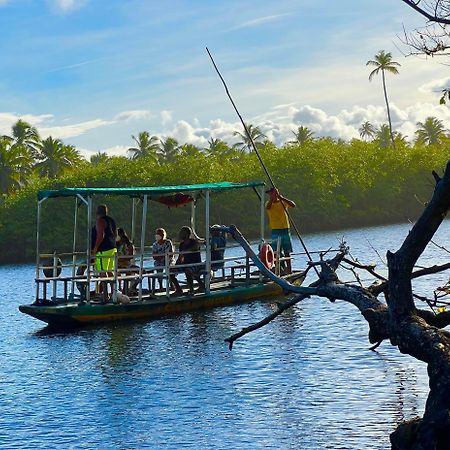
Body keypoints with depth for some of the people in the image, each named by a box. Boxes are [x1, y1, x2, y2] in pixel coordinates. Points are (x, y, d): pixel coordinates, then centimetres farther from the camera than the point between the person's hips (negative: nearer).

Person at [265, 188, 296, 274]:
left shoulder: (283, 202, 6)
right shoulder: (269, 203, 3)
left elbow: (293, 205, -13)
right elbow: (267, 207, -21)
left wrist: (281, 198, -21)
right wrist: (273, 197, -32)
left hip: (285, 229, 1)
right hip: (275, 230, -1)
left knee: (287, 252, 5)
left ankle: (289, 270, 10)